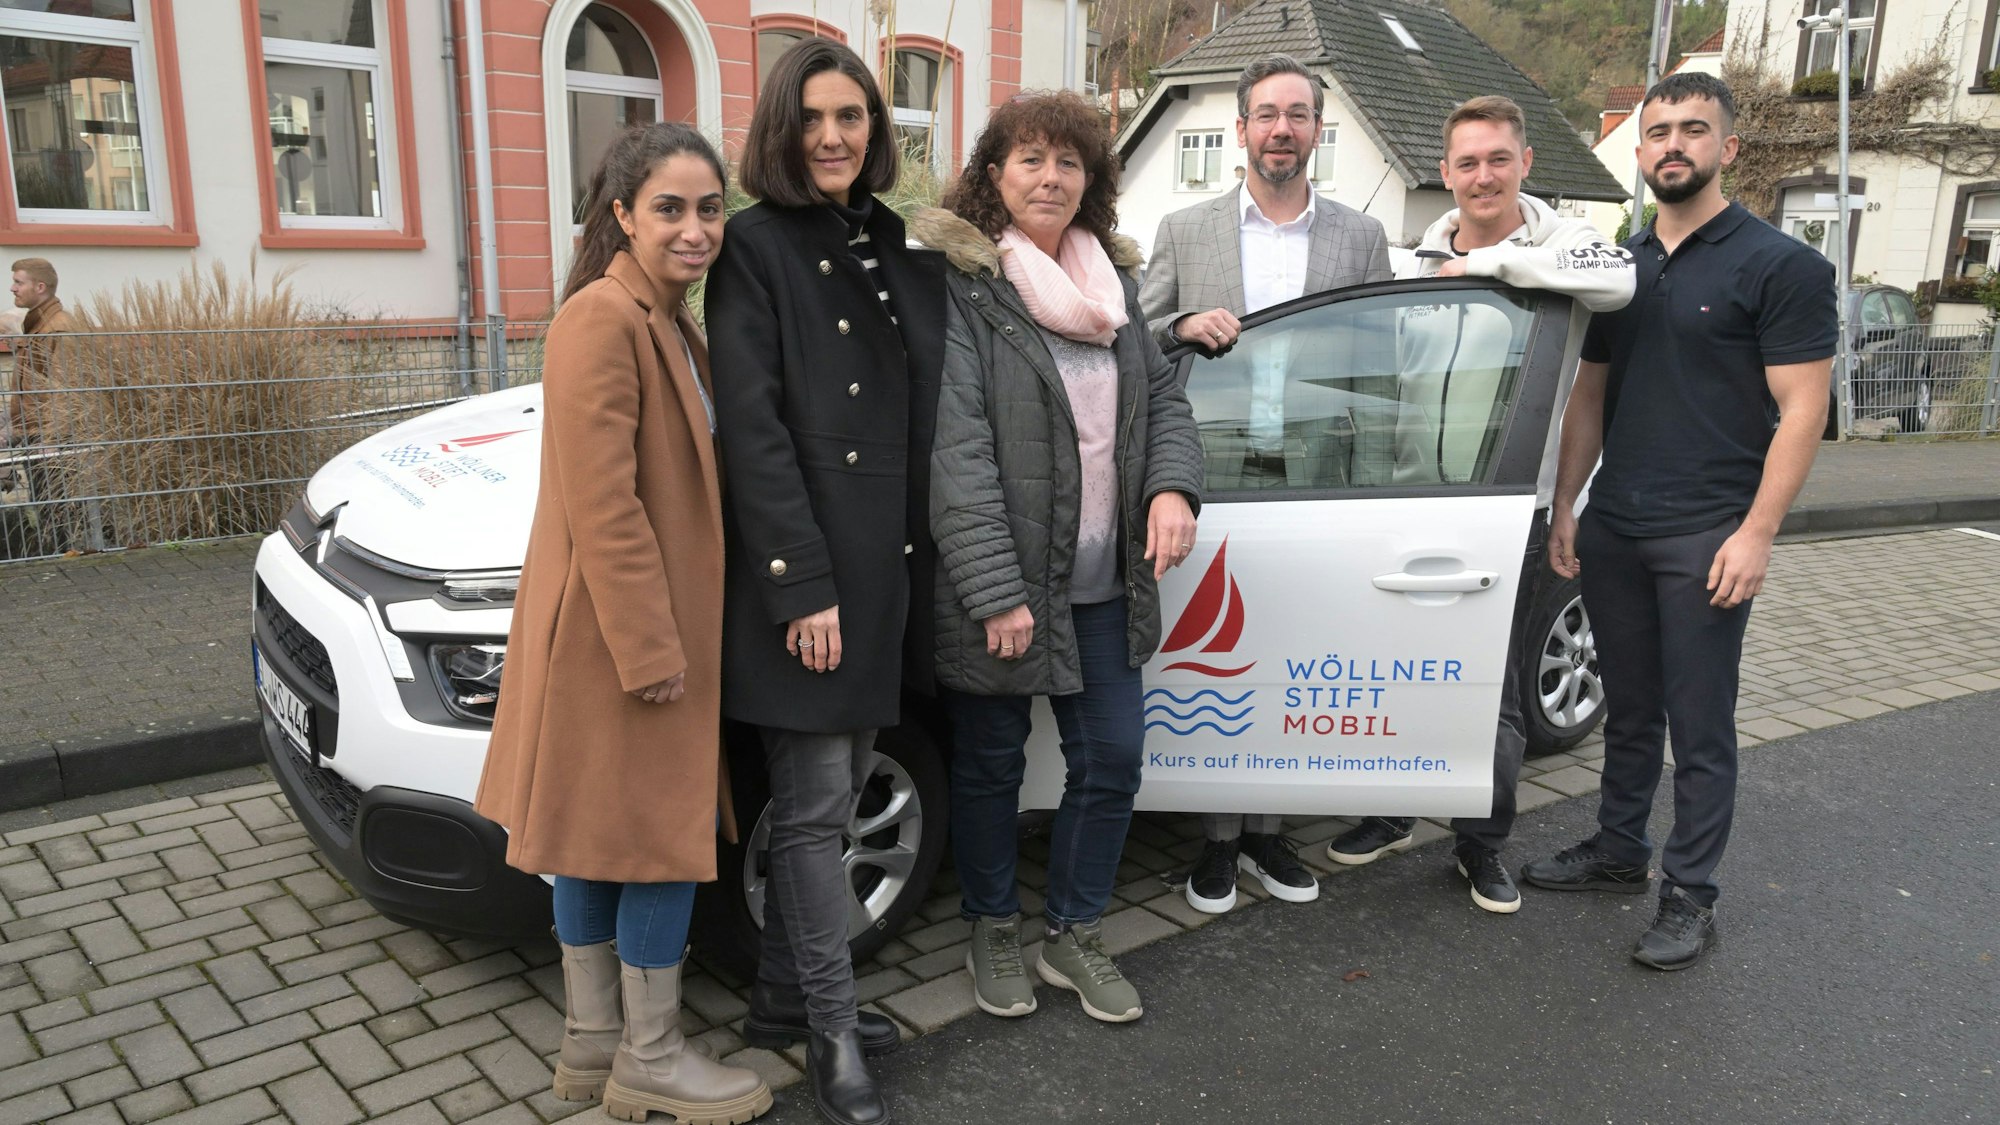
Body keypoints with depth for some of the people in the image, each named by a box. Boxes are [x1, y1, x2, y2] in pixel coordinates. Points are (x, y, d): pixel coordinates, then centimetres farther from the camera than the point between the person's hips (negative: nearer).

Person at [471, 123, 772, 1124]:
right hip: (619, 633, -10)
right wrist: (650, 649, -22)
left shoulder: (668, 322, 14)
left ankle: (591, 1044, 30)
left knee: (600, 835, 16)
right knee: (664, 835, 2)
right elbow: (601, 508, -23)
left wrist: (669, 635, 14)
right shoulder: (602, 320, -18)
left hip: (661, 624, 10)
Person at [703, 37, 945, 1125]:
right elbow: (752, 430, -13)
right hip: (802, 573, -7)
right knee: (816, 806, 2)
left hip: (886, 566, 7)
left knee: (837, 791, 14)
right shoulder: (757, 250, -6)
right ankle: (831, 1031, 16)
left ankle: (782, 1000, 30)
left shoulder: (893, 248, 14)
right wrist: (802, 584, -18)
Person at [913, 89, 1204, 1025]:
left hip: (1102, 584, 6)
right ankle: (993, 929, 34)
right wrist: (994, 591, -22)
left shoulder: (1114, 281, 10)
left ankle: (1073, 935, 32)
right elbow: (956, 449, -18)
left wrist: (1173, 486, -8)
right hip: (997, 585, -6)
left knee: (1112, 759, 11)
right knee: (991, 765, 11)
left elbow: (1162, 394, 13)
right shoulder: (959, 286, -11)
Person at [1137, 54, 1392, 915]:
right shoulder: (1185, 232, 6)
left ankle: (1266, 830, 23)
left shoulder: (1360, 238, 9)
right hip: (1215, 480, -1)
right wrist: (1182, 326, -14)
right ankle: (1218, 838, 18)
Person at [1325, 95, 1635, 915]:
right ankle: (1391, 814, 32)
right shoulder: (1420, 261, 10)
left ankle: (1482, 845, 22)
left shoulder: (1557, 246, -4)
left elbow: (1620, 280, -28)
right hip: (1411, 499, 4)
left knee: (1493, 686, 6)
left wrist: (1492, 260, -21)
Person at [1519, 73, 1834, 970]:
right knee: (1628, 709, 16)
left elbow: (1801, 409, -9)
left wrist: (1756, 533, -16)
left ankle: (1689, 896, 14)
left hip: (1707, 539, -5)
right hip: (1612, 531, 5)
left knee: (1699, 726, 2)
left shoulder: (1779, 265, -5)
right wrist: (1565, 507, 10)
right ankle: (1617, 851, 30)